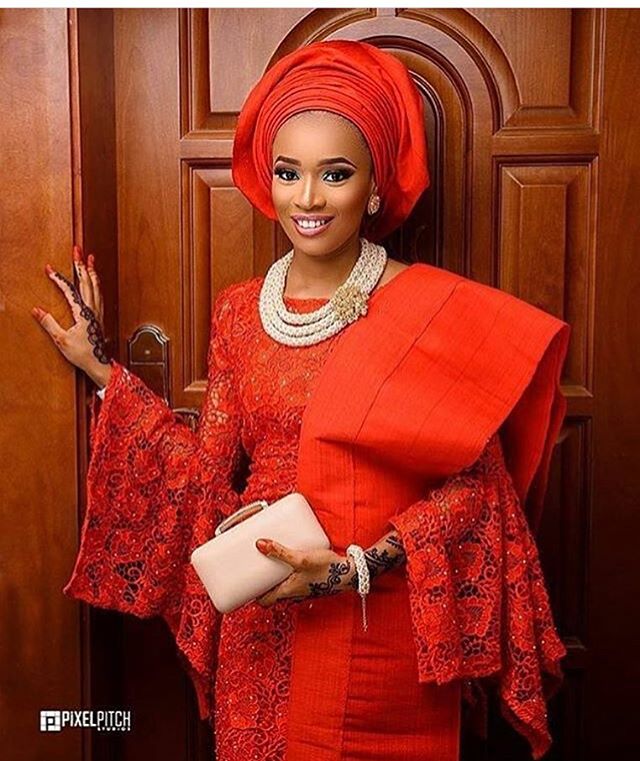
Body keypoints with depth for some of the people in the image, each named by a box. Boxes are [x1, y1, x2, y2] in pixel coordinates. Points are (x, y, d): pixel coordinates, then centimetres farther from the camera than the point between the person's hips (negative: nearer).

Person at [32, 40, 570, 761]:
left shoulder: (434, 309, -11)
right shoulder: (238, 310, 2)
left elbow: (475, 484, -10)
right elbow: (205, 471, 1)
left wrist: (360, 565, -20)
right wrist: (102, 369, 1)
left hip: (383, 637, -3)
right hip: (262, 632, 4)